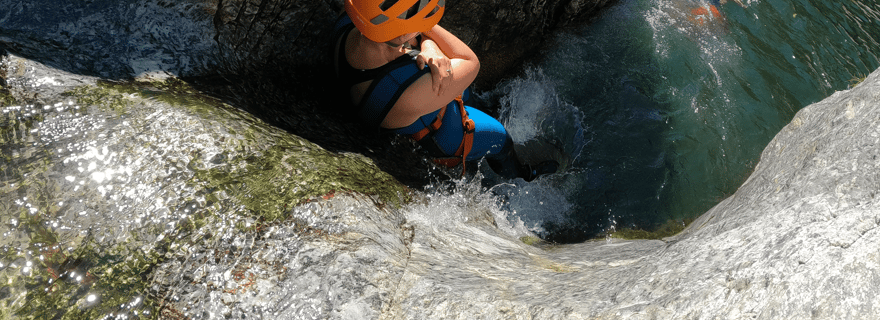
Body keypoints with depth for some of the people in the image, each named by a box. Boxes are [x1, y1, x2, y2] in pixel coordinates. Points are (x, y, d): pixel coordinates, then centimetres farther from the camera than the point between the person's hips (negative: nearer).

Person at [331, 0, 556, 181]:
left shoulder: (347, 23, -31)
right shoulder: (412, 95, -50)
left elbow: (420, 38, -15)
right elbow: (471, 63, -30)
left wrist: (431, 52, -35)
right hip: (437, 141, -5)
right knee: (499, 137, 22)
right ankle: (516, 176, 55)